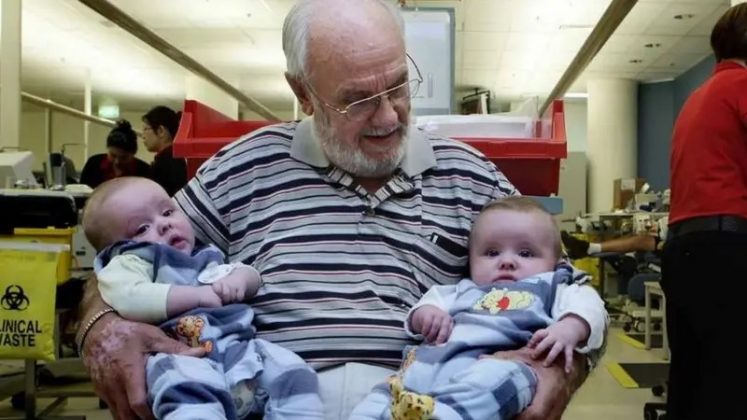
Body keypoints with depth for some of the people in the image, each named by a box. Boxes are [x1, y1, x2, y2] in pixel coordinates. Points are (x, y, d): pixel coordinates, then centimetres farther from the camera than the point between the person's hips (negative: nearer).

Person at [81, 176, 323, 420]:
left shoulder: (204, 259, 29)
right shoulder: (129, 264, 8)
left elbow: (253, 278, 34)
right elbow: (129, 299, -14)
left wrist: (239, 278, 7)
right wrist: (197, 295, -9)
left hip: (239, 348, 7)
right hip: (180, 356, -7)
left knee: (290, 370, -13)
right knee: (187, 389, -40)